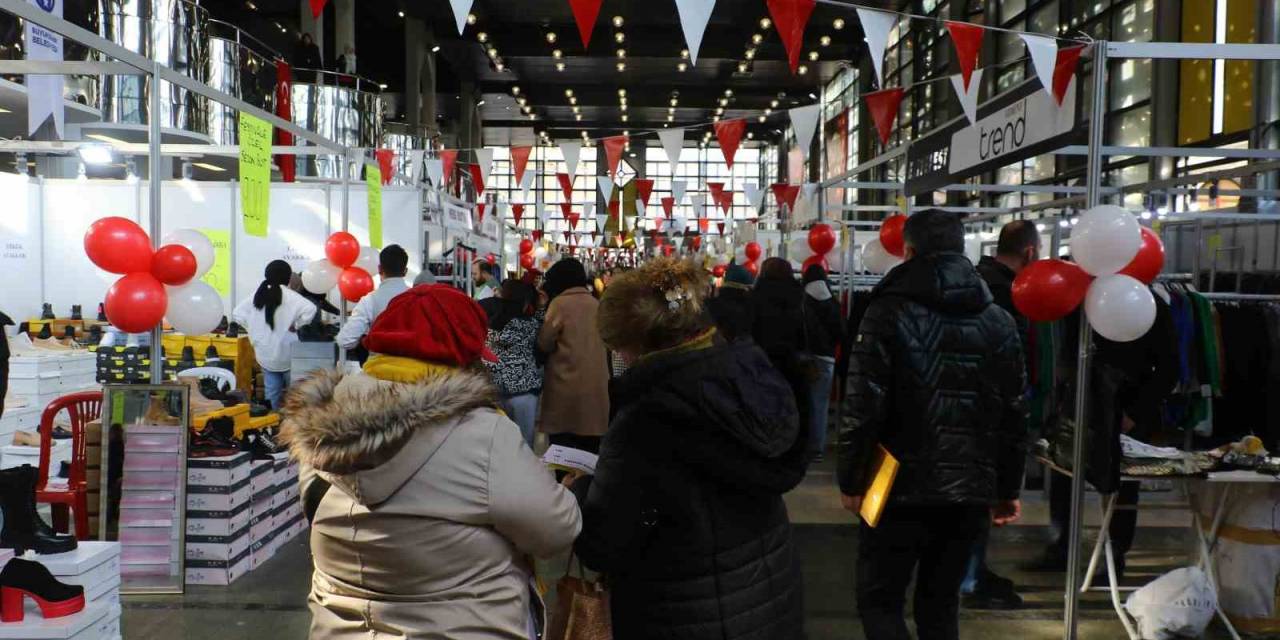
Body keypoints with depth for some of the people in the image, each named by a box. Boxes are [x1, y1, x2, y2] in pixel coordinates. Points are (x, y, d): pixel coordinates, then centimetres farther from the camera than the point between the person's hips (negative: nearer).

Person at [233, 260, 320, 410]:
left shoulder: (257, 295, 2)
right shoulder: (288, 296, -15)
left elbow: (237, 314, 6)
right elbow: (310, 309, -29)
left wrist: (254, 328, 8)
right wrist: (296, 325, -14)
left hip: (264, 353, 5)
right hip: (286, 353, -5)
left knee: (272, 391, 12)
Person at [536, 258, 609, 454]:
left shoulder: (559, 303, -8)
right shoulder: (596, 304, 7)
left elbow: (544, 343, -4)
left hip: (566, 384, -5)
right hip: (596, 385, 5)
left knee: (563, 451, 2)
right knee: (589, 451, 10)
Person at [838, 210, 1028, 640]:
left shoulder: (889, 311, -8)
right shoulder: (999, 321, 7)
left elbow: (864, 407, -14)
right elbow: (1014, 414, 8)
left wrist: (850, 480, -4)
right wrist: (1007, 489, 16)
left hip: (902, 486, -5)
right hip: (971, 489, 5)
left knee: (879, 601, 7)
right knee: (941, 602, 17)